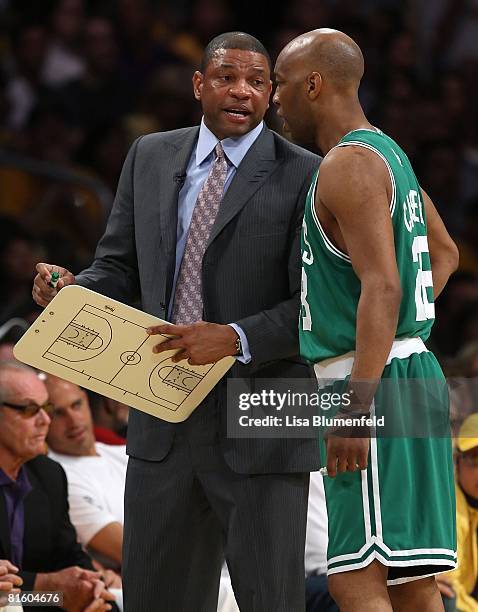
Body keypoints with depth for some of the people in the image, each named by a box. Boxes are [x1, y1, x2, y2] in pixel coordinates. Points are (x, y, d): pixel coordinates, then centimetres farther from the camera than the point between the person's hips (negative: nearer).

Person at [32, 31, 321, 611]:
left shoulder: (303, 177, -5)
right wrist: (71, 291, -9)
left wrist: (236, 338, -24)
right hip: (164, 424, 5)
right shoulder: (151, 157, 11)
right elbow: (119, 270, 14)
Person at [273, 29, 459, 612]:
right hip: (412, 370, 10)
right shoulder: (388, 154, 18)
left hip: (374, 383, -10)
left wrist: (357, 409, -27)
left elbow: (382, 286, -23)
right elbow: (445, 253, 33)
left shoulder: (348, 165, -13)